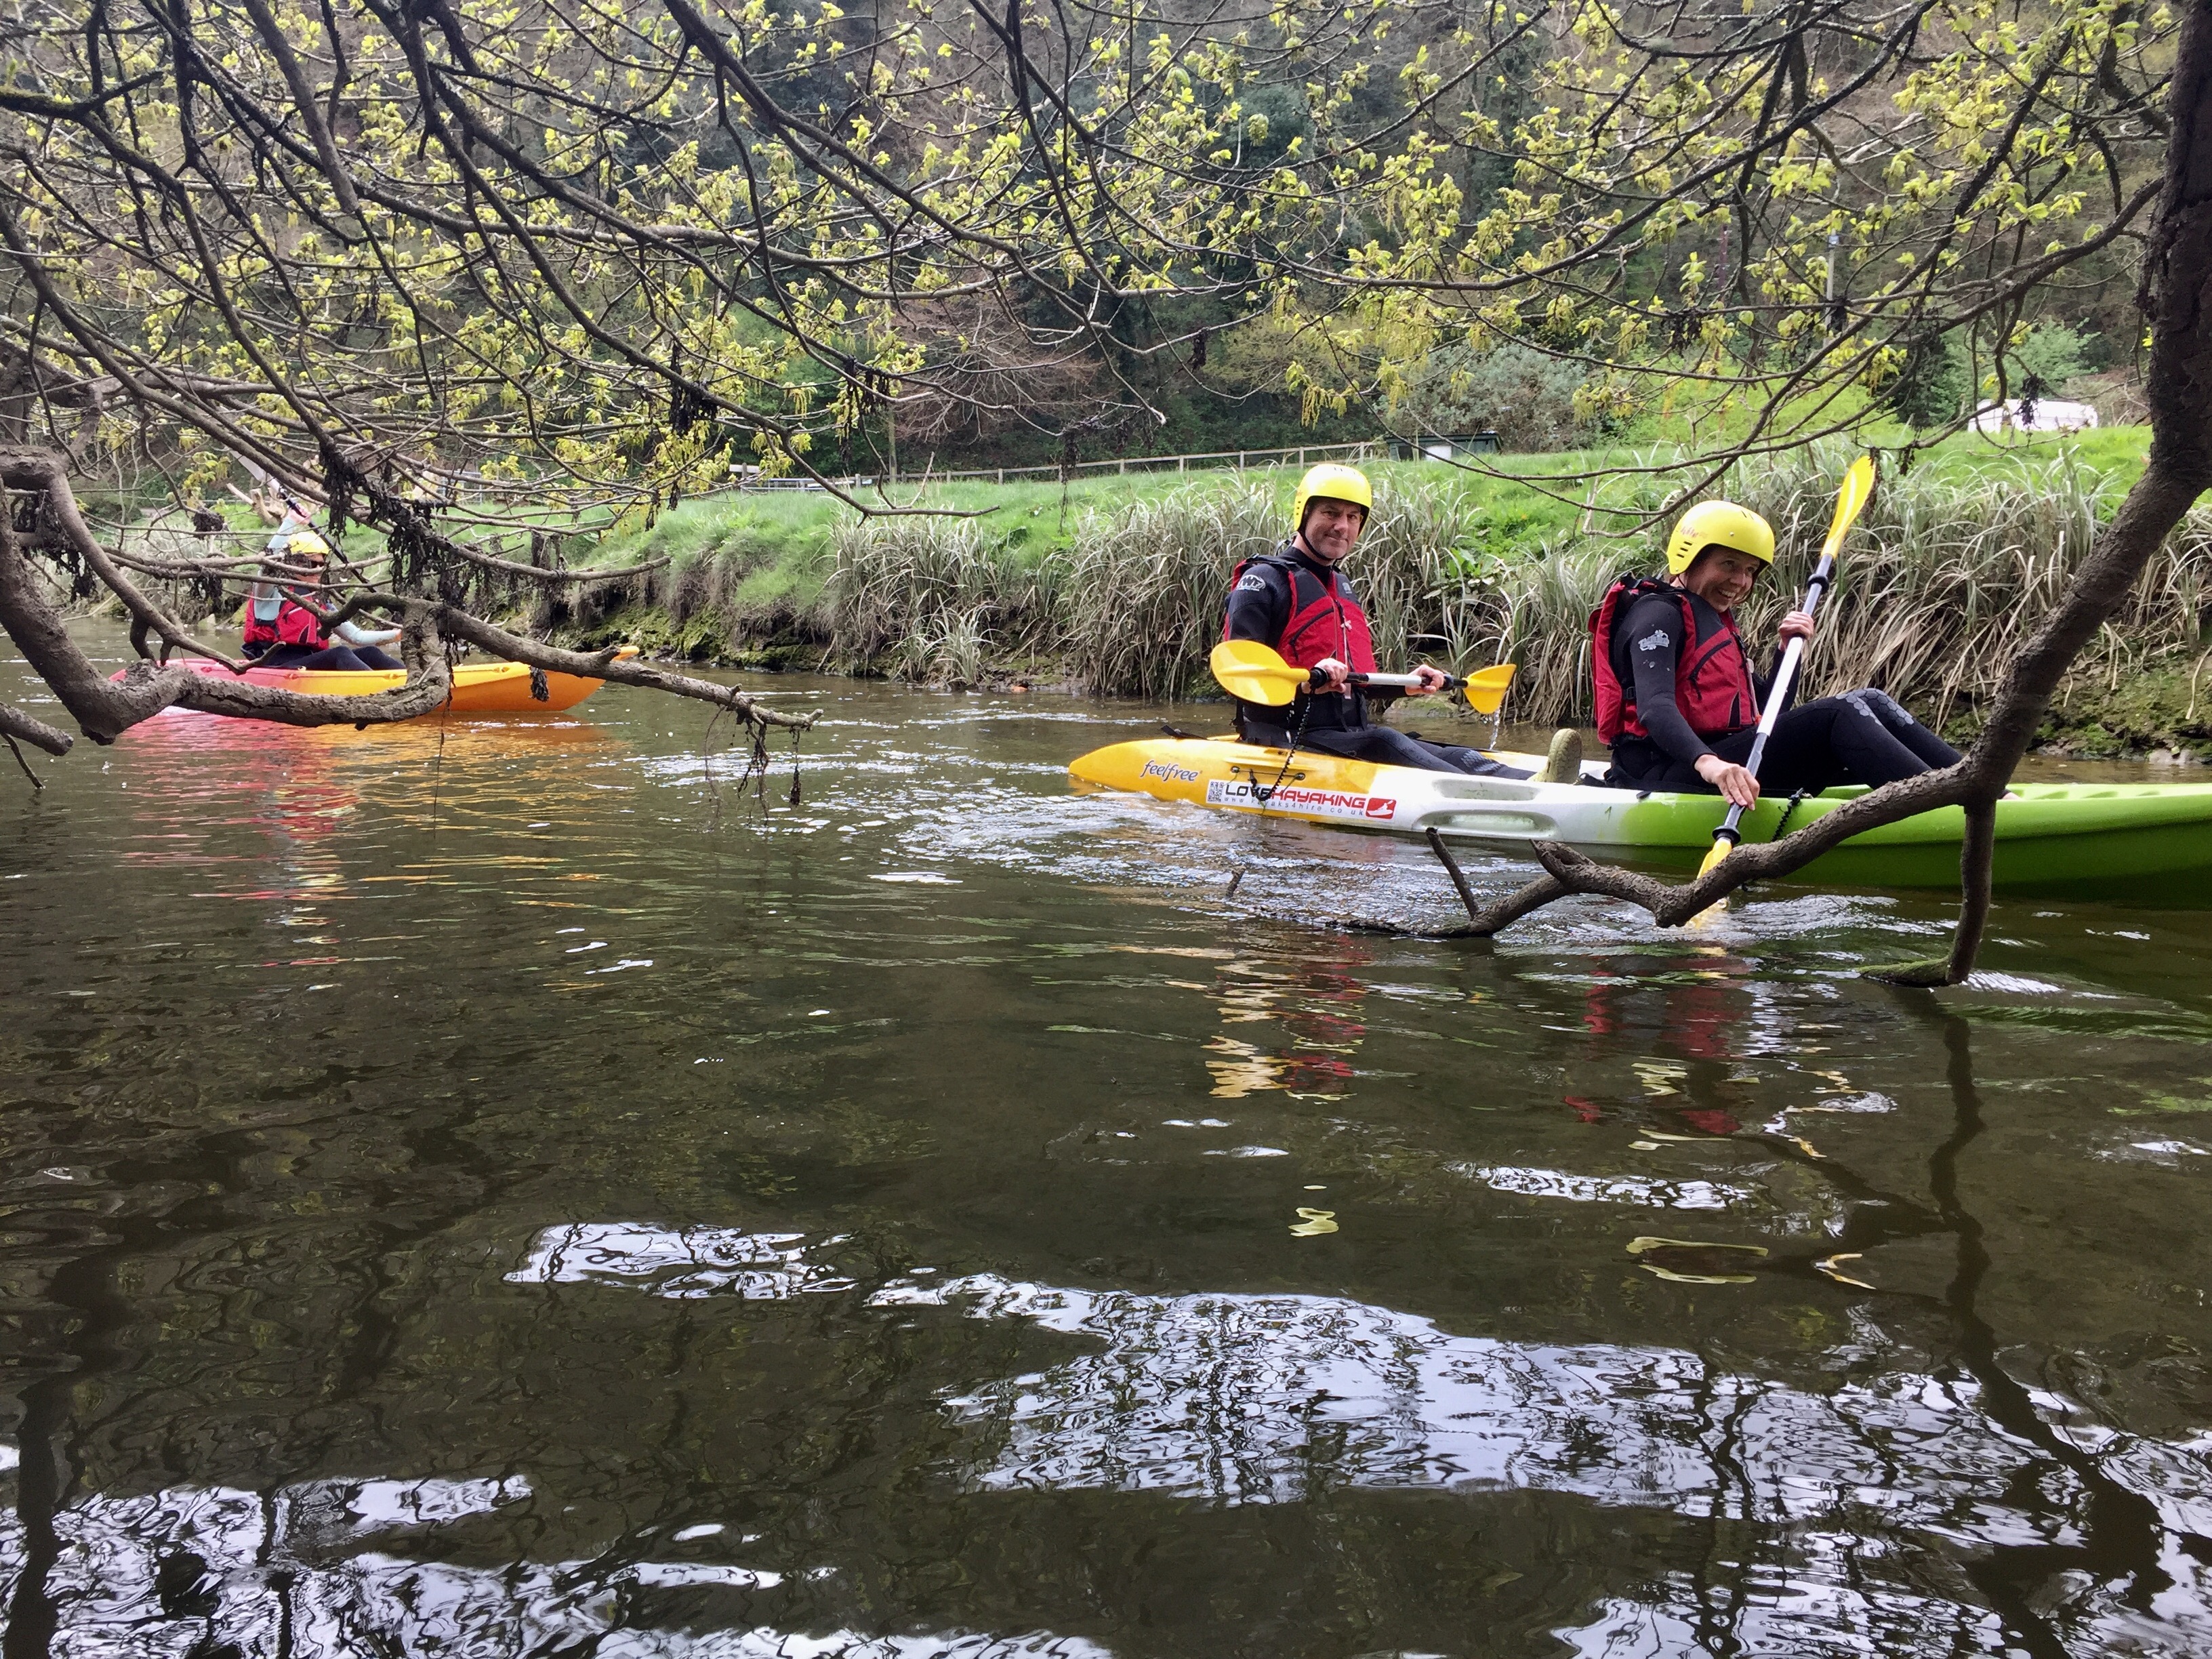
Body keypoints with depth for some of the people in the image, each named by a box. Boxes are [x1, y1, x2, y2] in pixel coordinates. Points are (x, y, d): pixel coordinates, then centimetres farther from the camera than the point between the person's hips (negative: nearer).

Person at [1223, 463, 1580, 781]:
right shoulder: (1264, 581, -5)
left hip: (1351, 737, 9)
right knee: (1384, 742, -34)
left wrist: (1403, 686, 18)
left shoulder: (1342, 589, 24)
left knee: (1452, 756, -16)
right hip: (1287, 742, -9)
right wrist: (1304, 682, -31)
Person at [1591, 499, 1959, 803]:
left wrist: (1788, 649, 7)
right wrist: (1708, 764, -41)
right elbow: (1654, 709, -23)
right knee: (1837, 715, -22)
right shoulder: (1659, 614, -5)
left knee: (1869, 701, 0)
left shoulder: (1716, 622, 25)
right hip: (1671, 775, -10)